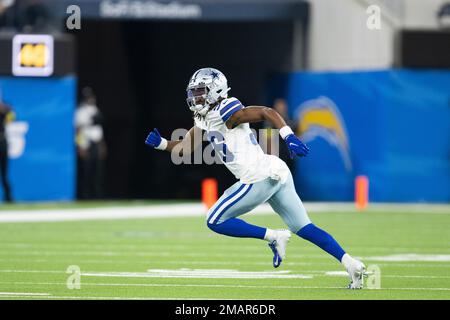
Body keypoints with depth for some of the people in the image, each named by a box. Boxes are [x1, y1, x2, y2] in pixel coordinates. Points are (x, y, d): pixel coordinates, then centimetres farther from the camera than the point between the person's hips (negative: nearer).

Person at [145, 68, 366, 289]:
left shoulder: (224, 113, -9)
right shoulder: (203, 119, 19)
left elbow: (266, 112, -18)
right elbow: (184, 148, 25)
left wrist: (289, 137, -30)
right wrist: (160, 143, 9)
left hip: (261, 177, -10)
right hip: (276, 173, 10)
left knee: (215, 221, 0)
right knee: (304, 228, 10)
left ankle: (273, 237, -3)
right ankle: (350, 263, 2)